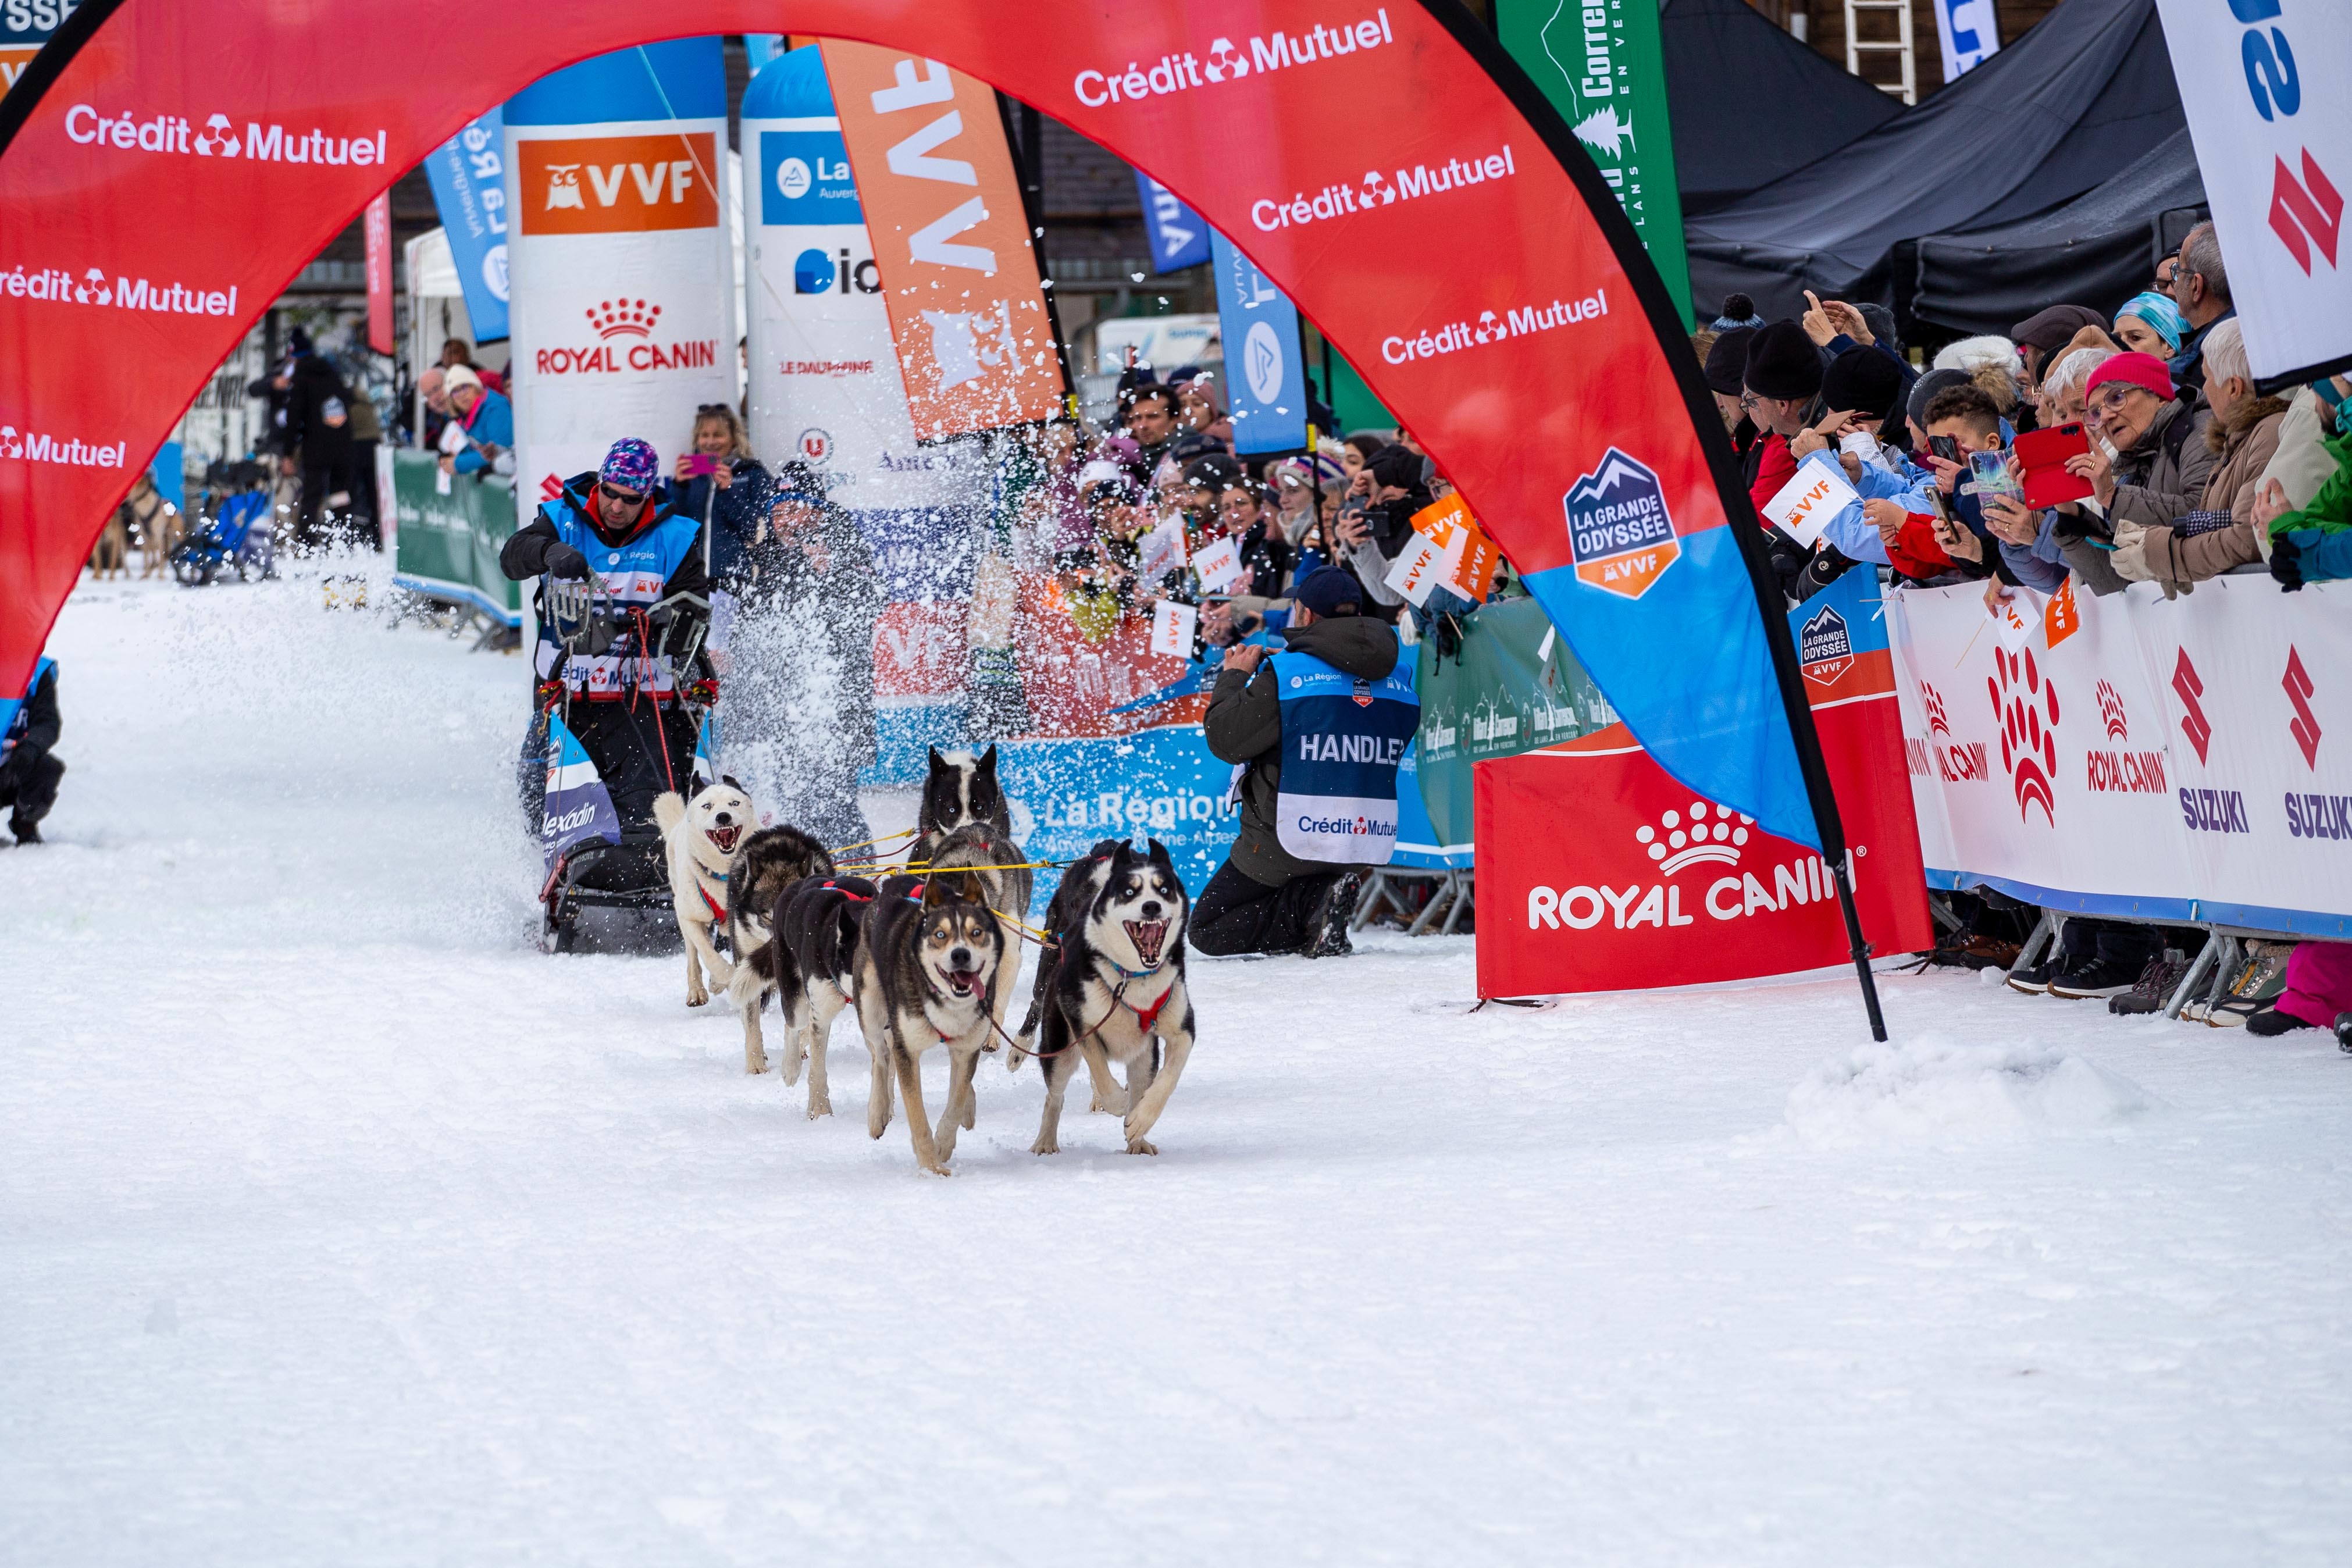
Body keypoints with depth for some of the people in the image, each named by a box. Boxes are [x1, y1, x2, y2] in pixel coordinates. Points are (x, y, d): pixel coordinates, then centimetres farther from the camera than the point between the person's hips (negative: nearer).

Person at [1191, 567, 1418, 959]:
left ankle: (1313, 902, -13)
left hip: (1288, 842, -7)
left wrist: (1234, 676, 7)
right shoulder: (1399, 681, 3)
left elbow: (1226, 741, -11)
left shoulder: (1285, 674, -14)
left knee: (1205, 930, 6)